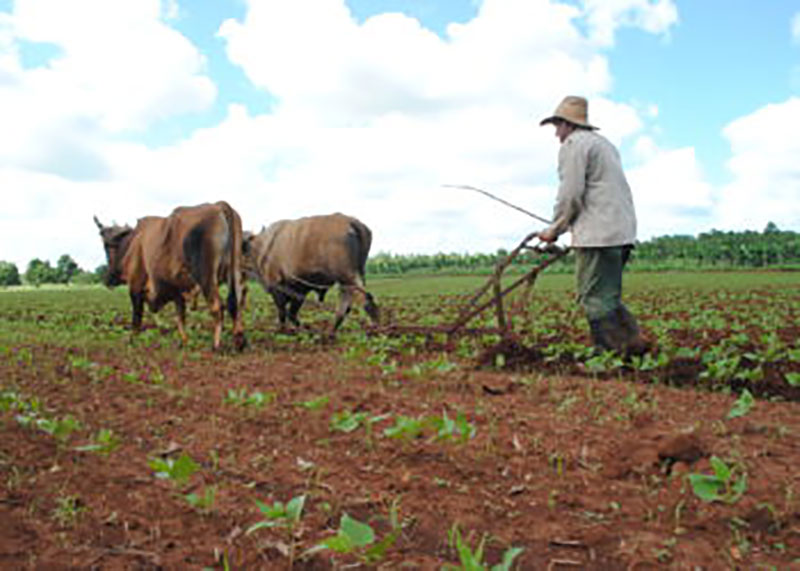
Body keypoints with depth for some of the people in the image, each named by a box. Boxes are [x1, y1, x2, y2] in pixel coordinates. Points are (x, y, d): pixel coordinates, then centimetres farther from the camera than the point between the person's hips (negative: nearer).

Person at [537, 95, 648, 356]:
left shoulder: (574, 144, -4)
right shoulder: (604, 143, 26)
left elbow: (570, 194, -12)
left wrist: (555, 230, 0)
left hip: (598, 235, -10)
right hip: (622, 232, 10)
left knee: (595, 298, -7)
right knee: (608, 296, 14)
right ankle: (634, 343, 9)